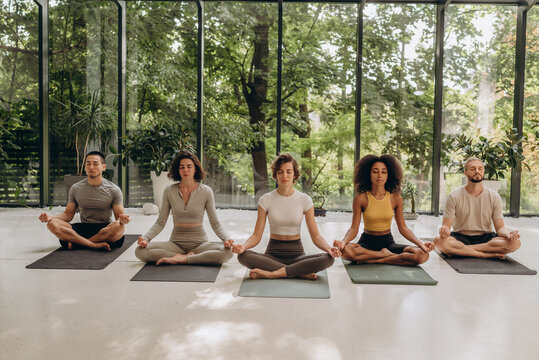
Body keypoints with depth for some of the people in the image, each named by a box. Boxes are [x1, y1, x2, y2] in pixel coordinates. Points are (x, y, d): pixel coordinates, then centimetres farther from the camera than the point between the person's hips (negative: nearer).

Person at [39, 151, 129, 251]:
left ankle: (77, 243, -24)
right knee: (52, 224, -22)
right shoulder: (76, 188, 8)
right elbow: (68, 214, 10)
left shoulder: (113, 190, 0)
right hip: (83, 228, 2)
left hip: (105, 229, -2)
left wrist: (123, 219, -27)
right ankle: (95, 244, -31)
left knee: (119, 227, -37)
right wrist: (51, 217, -10)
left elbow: (119, 215, -2)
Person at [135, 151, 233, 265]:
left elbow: (215, 223, 0)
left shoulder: (206, 191, -2)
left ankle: (181, 259, -23)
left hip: (199, 242, -1)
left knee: (227, 252, -32)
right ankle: (189, 256, -20)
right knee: (140, 251, -24)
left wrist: (226, 238, -20)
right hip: (176, 242, 2)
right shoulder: (169, 191, 2)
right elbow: (160, 222, 5)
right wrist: (146, 238, -13)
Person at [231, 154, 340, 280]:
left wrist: (328, 248, -22)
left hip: (296, 254, 0)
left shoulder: (305, 200, -1)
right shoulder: (266, 200, -2)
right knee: (243, 256, -30)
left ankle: (272, 273, -29)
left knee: (328, 259, -29)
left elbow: (315, 235, -1)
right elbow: (256, 235, -3)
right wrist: (243, 246, -25)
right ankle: (301, 272, -28)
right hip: (273, 254, 0)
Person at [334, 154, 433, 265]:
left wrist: (420, 243, -13)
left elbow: (403, 228, 3)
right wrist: (343, 241, -30)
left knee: (422, 255, -24)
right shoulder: (361, 198, -7)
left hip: (388, 242, 2)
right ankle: (385, 254, -17)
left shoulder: (395, 198, -2)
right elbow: (354, 228, -9)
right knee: (345, 250, -37)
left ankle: (374, 260, -19)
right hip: (367, 242, -2)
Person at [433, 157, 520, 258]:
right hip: (460, 237, -2)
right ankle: (488, 254, -26)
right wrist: (443, 230, -33)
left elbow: (500, 227, 1)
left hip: (486, 238, 2)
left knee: (515, 242, -26)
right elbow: (446, 225, -8)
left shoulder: (494, 197, 1)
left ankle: (460, 250, -25)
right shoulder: (454, 196, -5)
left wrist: (509, 234, -23)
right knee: (439, 240, -34)